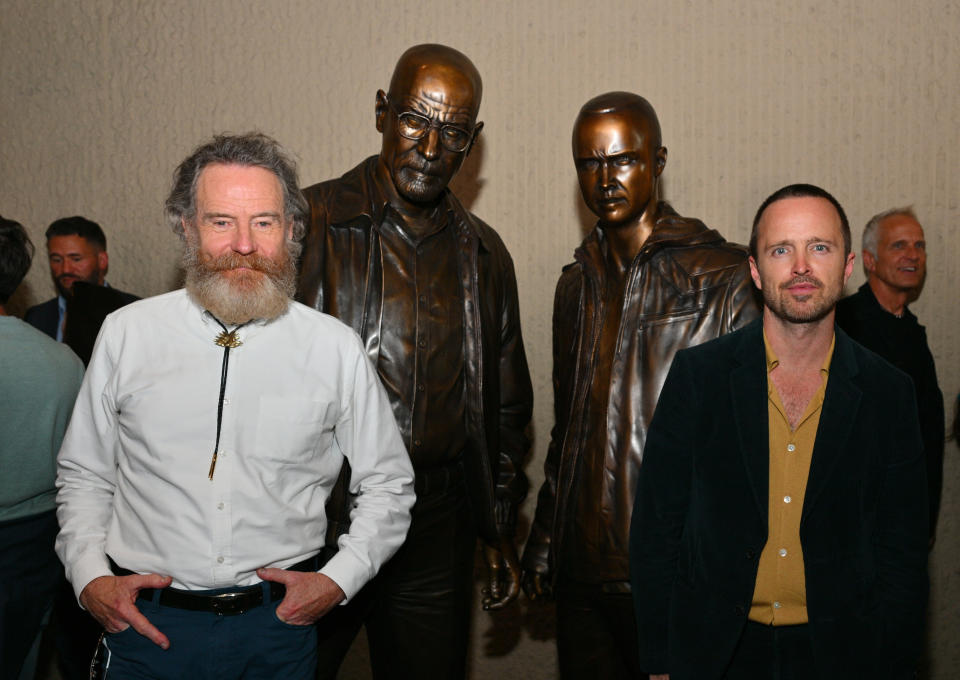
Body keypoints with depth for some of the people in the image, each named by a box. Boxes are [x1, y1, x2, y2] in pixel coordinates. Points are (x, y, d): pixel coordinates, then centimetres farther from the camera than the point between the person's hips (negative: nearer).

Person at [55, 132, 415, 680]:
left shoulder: (336, 348, -5)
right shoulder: (127, 333, -1)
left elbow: (388, 487, 4)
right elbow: (84, 477, 8)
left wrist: (338, 581, -7)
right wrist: (90, 578, -4)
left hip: (280, 621, 0)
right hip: (147, 623, 1)